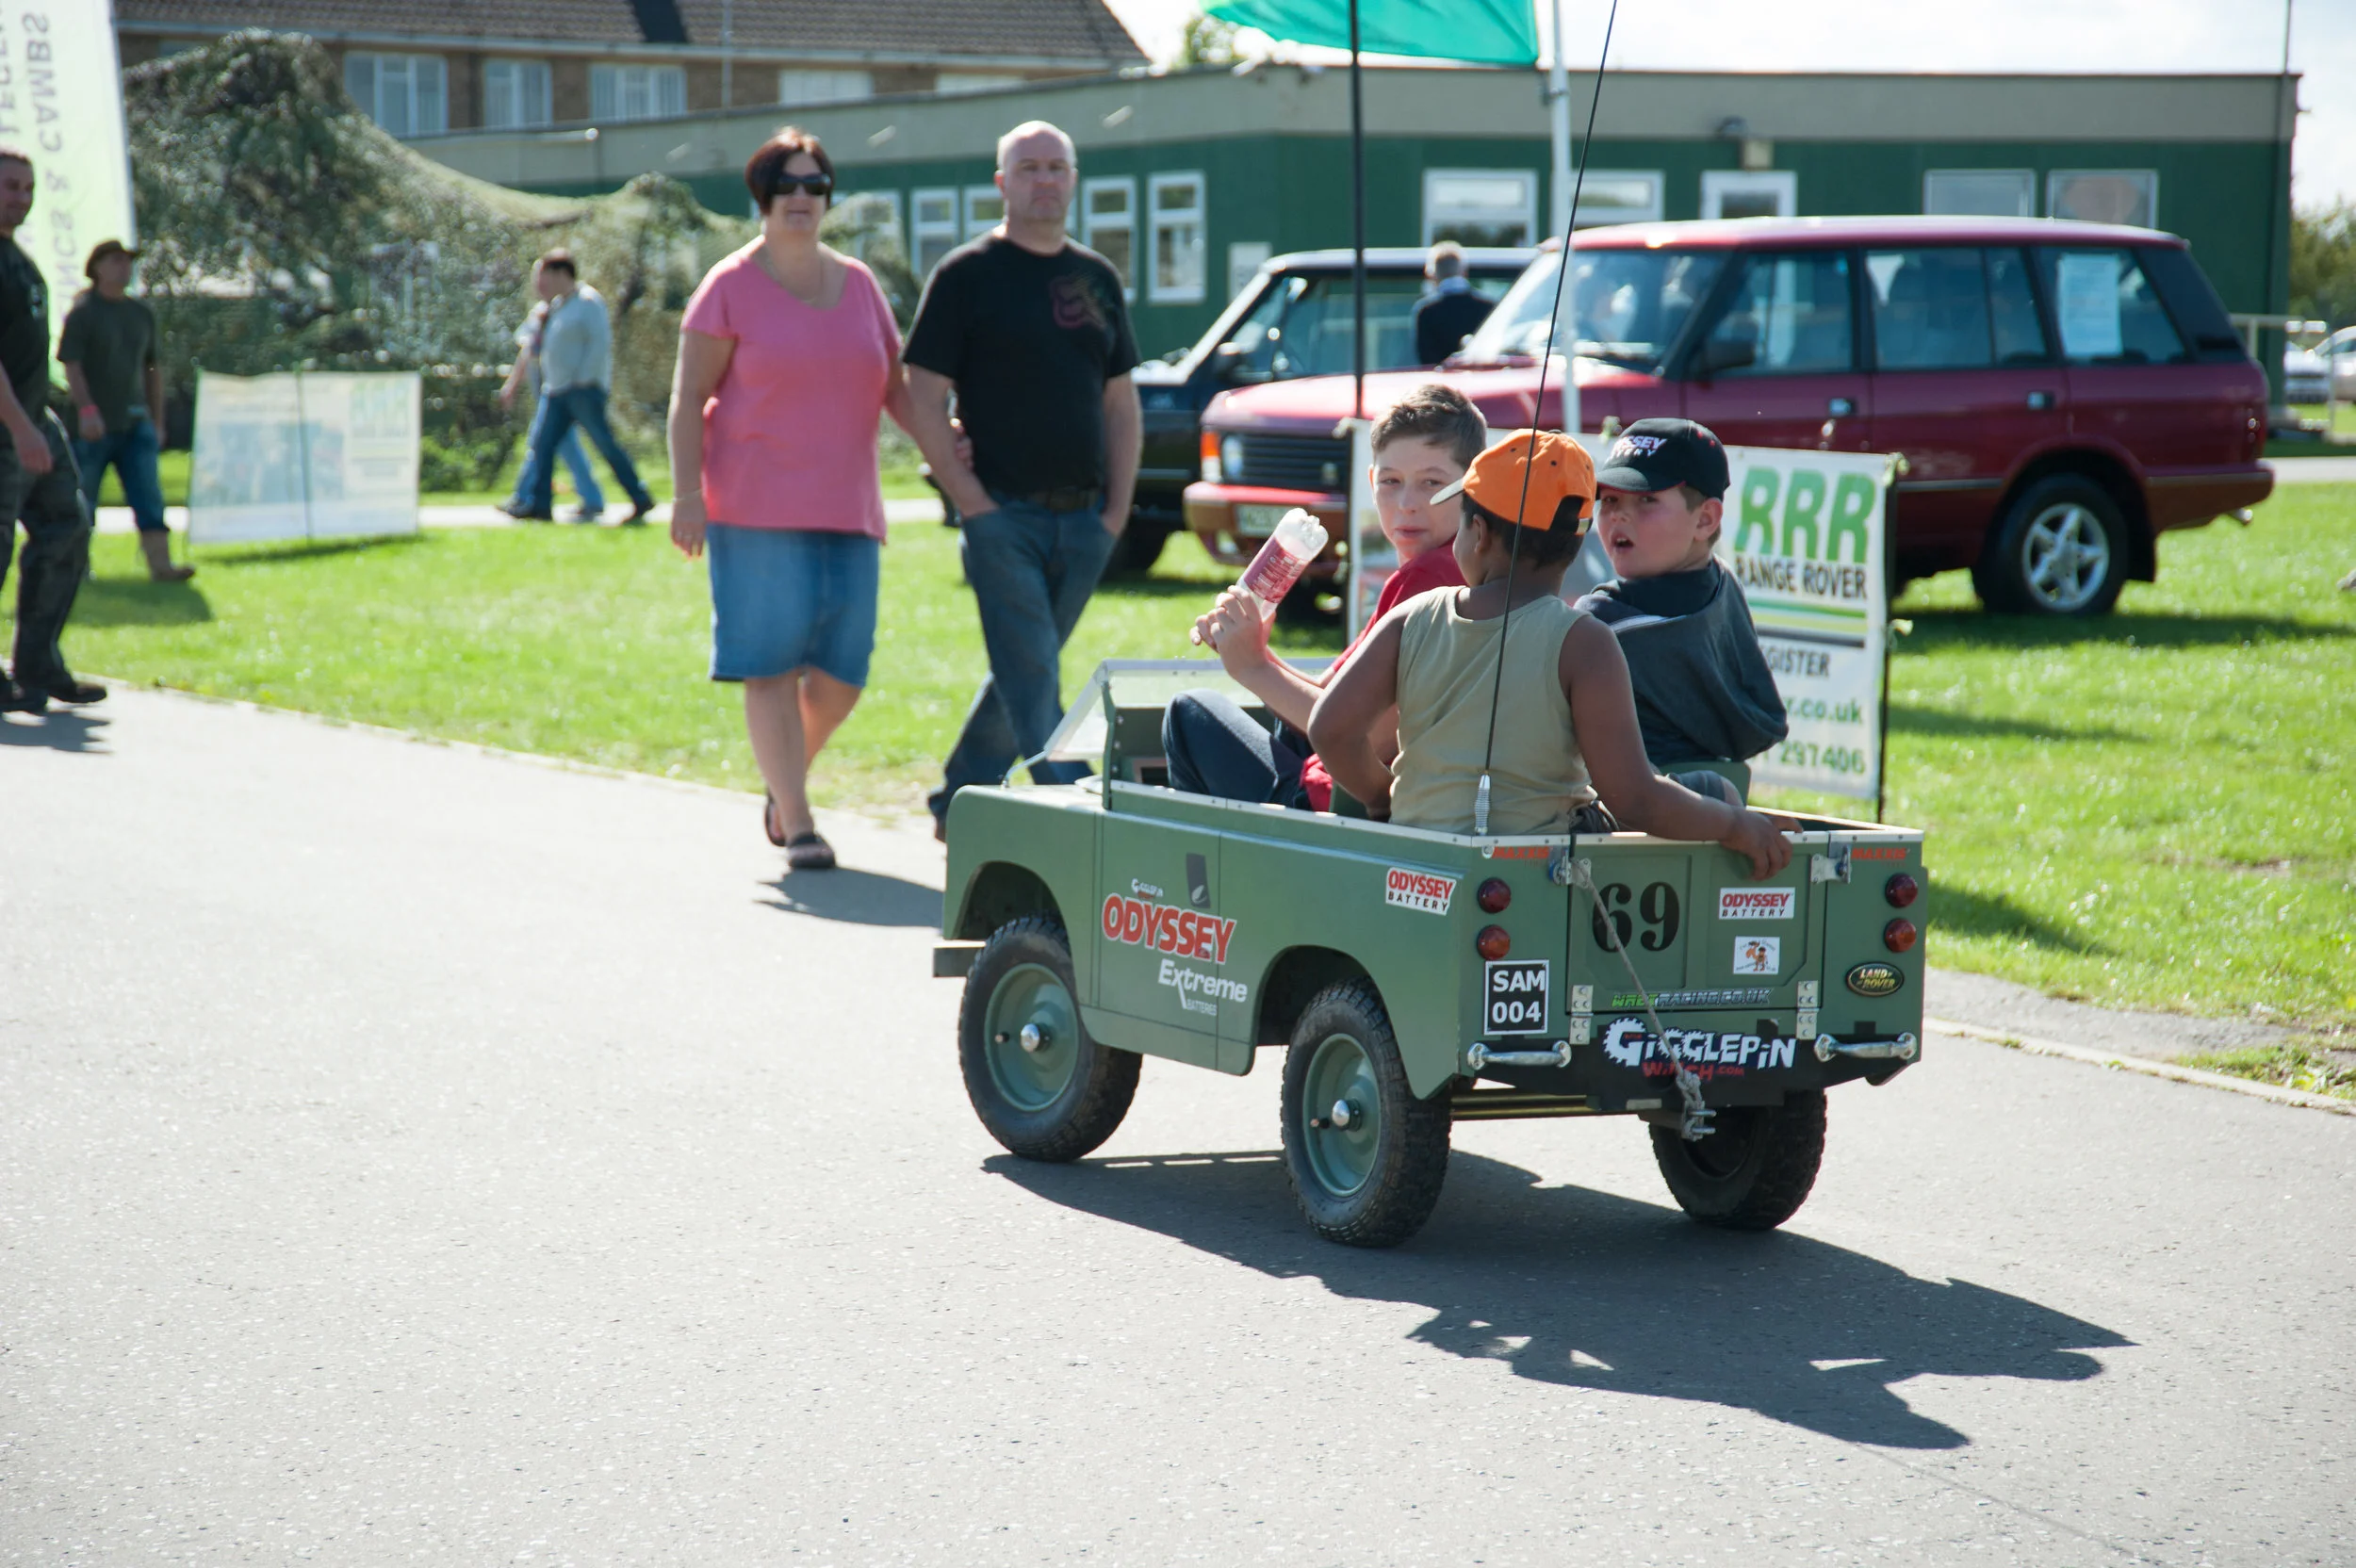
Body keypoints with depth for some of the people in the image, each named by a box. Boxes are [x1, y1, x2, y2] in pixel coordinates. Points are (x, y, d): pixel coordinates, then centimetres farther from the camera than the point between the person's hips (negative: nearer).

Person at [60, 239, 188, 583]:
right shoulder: (82, 313, -4)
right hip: (93, 427, -4)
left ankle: (160, 565, -18)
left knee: (148, 496, -9)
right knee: (81, 505, 4)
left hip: (134, 425, 4)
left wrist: (156, 422, 17)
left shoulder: (142, 314, 14)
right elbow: (70, 365, -12)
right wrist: (86, 409, -25)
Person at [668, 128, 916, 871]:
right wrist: (687, 494, -12)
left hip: (846, 506, 5)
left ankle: (784, 778, 29)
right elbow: (687, 398, -3)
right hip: (756, 504, -4)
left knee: (842, 670, 3)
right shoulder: (732, 287, -1)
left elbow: (895, 384, 18)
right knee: (772, 663, -7)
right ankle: (797, 823, -3)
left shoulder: (857, 284, 13)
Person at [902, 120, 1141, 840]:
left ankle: (957, 803, 26)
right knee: (1031, 679, -11)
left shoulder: (1097, 278, 14)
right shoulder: (966, 275, -1)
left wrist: (1117, 508, 7)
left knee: (1024, 669, 12)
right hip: (1004, 514, -5)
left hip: (1083, 520, 5)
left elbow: (1120, 401, 18)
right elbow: (923, 400, -4)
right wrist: (974, 503, -11)